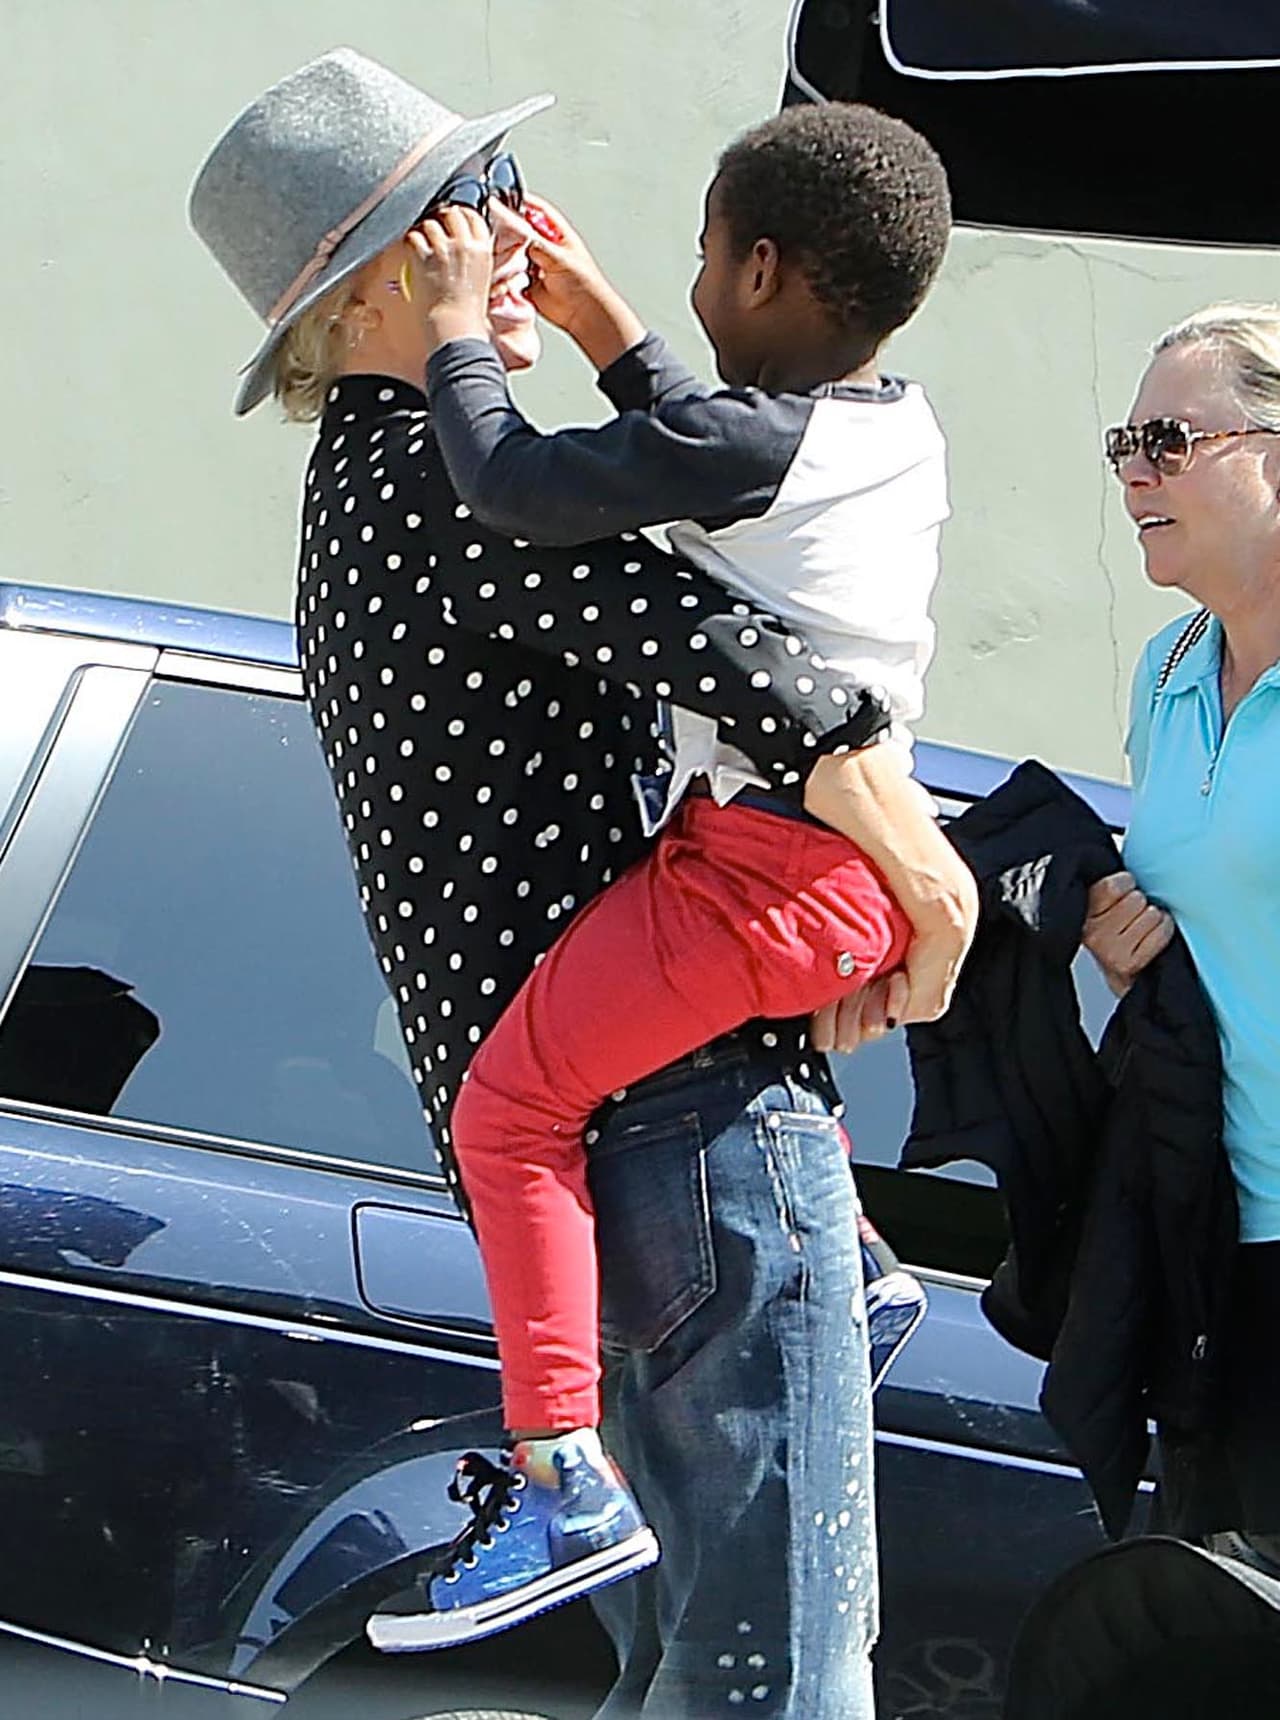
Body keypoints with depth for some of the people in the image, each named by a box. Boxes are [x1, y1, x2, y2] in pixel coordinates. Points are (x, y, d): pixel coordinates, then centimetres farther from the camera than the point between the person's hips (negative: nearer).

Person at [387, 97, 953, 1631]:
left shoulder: (745, 445, -18)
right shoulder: (899, 426, 9)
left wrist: (459, 328, -6)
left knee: (510, 1105, -9)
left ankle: (563, 1469, -18)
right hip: (865, 874, 9)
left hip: (756, 873, -9)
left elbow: (514, 489, -21)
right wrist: (602, 327, 27)